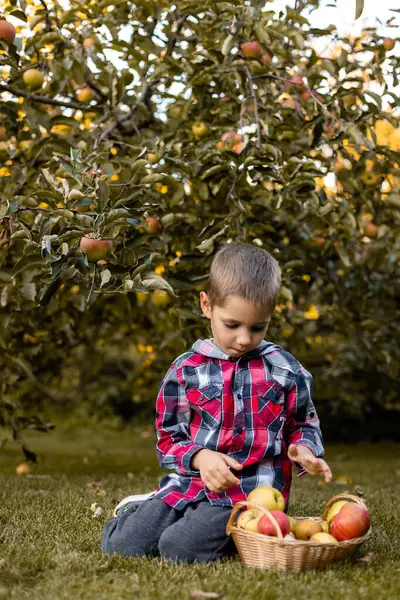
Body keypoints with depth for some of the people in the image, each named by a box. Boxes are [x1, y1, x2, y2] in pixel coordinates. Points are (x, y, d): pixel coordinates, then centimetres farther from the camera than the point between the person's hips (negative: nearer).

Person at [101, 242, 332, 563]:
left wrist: (305, 450, -8)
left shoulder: (285, 370, 2)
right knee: (122, 543, -13)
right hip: (191, 482, 3)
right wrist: (200, 458, -14)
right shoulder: (185, 370, 3)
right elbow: (169, 438, 6)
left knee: (180, 547, -26)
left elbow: (303, 424, 15)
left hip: (251, 490, -2)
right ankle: (144, 510, 21)